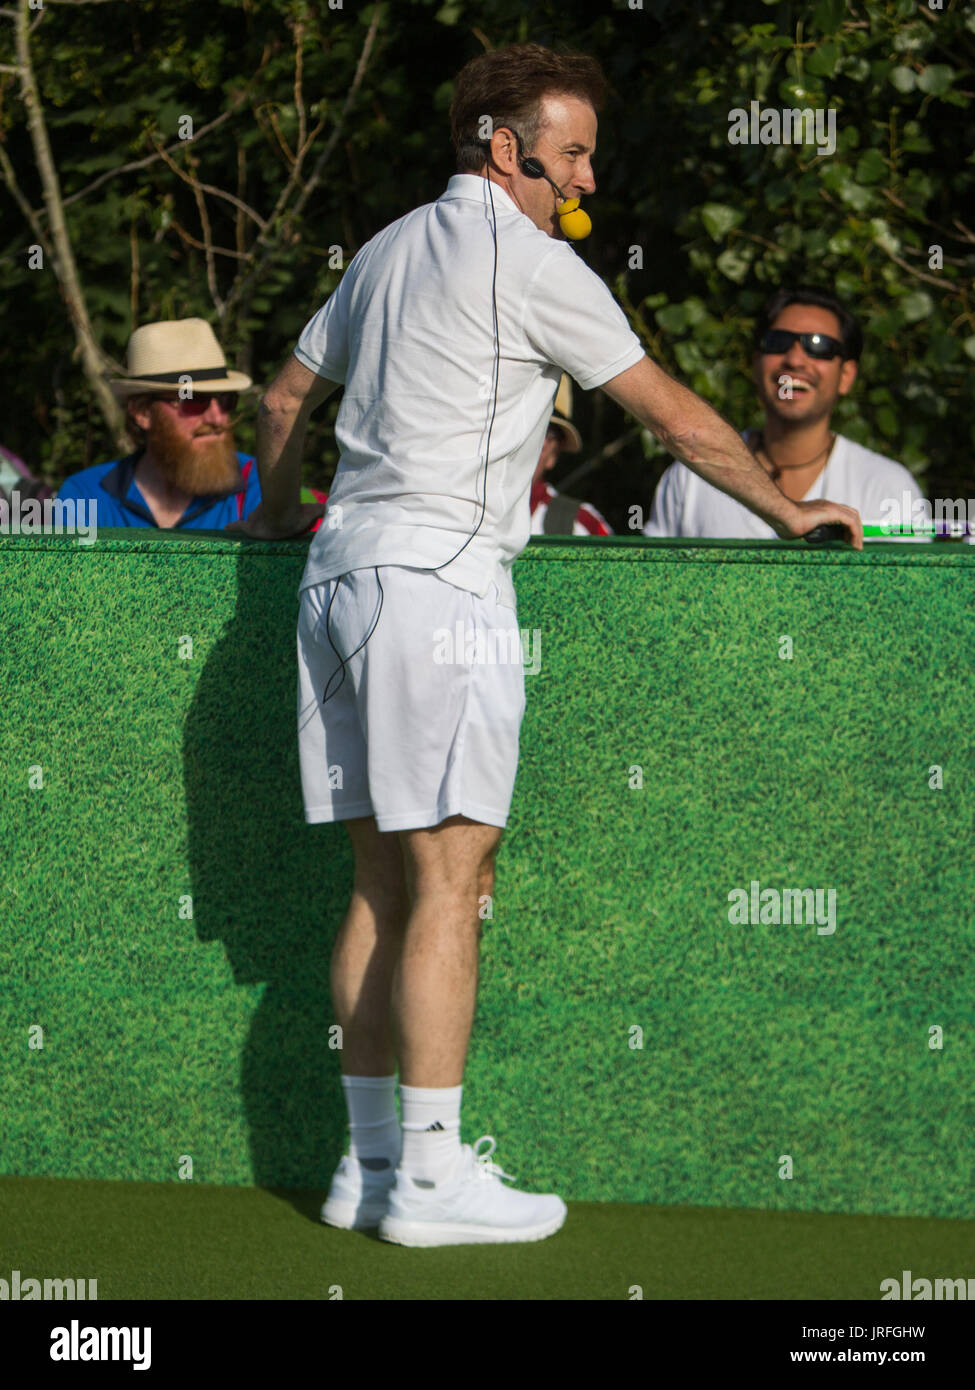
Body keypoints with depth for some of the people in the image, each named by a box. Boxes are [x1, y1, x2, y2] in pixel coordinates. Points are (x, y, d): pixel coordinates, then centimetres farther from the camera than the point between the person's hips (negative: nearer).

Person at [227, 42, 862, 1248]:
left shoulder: (385, 252, 18)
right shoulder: (530, 264, -6)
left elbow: (285, 398, 30)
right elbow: (679, 419, -1)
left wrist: (277, 509, 47)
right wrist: (789, 511, 12)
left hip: (340, 570, 9)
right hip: (435, 575, -9)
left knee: (382, 885, 9)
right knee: (447, 884, -8)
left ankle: (370, 1161, 10)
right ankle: (429, 1176, -10)